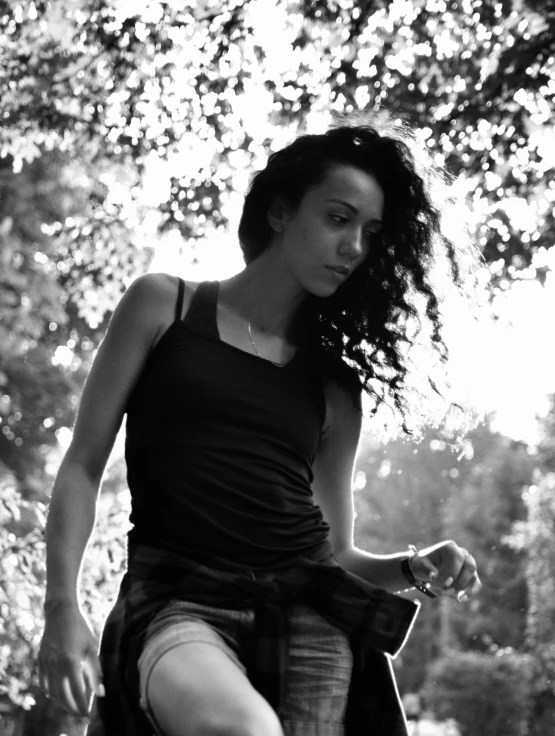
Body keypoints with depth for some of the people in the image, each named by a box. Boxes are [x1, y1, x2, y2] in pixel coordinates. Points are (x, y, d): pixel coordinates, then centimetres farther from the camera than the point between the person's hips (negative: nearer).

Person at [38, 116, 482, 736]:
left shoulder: (336, 381, 18)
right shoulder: (163, 306, 10)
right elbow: (82, 466, 6)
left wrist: (415, 570, 0)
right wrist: (62, 608, -6)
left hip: (305, 611, 4)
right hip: (177, 601, -4)